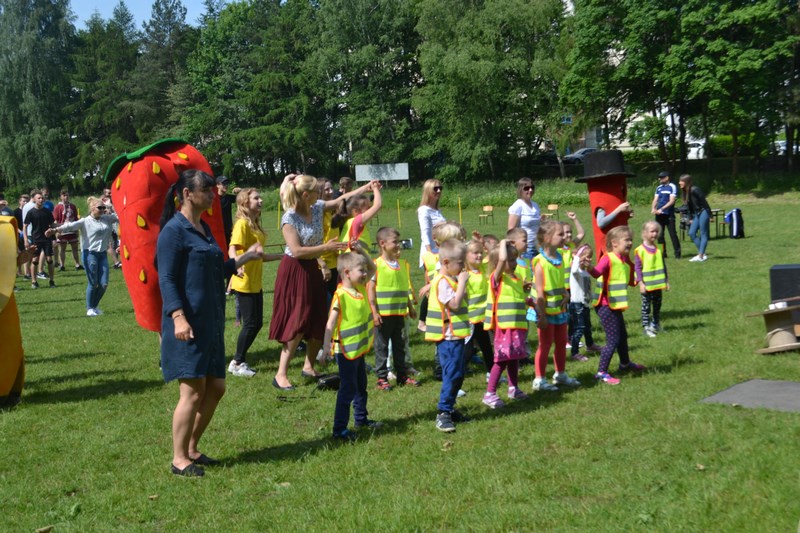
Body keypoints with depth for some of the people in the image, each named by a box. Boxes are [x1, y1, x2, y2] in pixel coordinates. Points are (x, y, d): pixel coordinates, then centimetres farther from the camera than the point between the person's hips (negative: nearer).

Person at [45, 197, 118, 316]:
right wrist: (56, 230, -36)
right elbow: (71, 226, -20)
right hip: (90, 254, -5)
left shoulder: (107, 219, 10)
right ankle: (90, 308, 14)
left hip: (103, 254, 5)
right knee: (93, 283, -2)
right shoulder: (85, 222, -6)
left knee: (104, 284, 2)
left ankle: (95, 306, 22)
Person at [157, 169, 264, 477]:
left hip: (211, 323, 9)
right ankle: (179, 459, 8)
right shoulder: (174, 230, -10)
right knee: (193, 391, -5)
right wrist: (178, 317, -24)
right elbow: (166, 279, -15)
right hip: (188, 324, -9)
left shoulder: (204, 229, 17)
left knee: (215, 388, 10)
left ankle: (192, 449, 25)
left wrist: (245, 257, 20)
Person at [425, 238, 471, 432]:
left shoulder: (451, 280, 15)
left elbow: (463, 301, 19)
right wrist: (462, 283, -19)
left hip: (455, 336, 10)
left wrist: (462, 284, 6)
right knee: (452, 374, -10)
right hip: (448, 338, -10)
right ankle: (443, 414, -5)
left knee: (457, 374, 16)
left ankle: (449, 409, 26)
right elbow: (454, 303, -26)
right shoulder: (442, 282, -16)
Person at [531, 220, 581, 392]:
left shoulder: (559, 258, 5)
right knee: (545, 344, 2)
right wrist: (542, 315, -20)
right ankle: (540, 379, 13)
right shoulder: (540, 262, -19)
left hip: (560, 309, 7)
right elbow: (540, 291, -19)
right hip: (547, 311, -7)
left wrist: (565, 294, -3)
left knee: (561, 342, 16)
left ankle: (561, 375, 32)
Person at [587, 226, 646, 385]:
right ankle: (601, 372, -2)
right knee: (613, 340, -9)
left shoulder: (625, 260, 11)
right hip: (606, 306, -9)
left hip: (616, 306, 9)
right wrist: (589, 268, -56)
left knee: (622, 336, 25)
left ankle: (625, 364, 46)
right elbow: (597, 272, -39)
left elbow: (629, 281, 25)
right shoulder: (608, 258, -18)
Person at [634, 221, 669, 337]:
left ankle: (656, 325, 30)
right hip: (647, 285, -6)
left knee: (657, 305, 16)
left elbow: (663, 266, 13)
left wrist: (666, 280, 13)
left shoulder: (659, 249, 5)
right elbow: (637, 268, -12)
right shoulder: (640, 250, -13)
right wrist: (640, 283, -16)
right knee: (646, 306, 2)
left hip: (658, 284, 6)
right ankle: (646, 327, 7)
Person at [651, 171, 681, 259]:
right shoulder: (658, 188, 15)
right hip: (659, 215, 6)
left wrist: (661, 209, -20)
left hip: (669, 214, -6)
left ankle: (677, 253, 0)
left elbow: (672, 201, -11)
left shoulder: (672, 187, -3)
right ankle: (662, 253, 14)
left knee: (672, 234, -6)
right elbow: (655, 199, 11)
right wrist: (653, 208, -9)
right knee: (659, 235, 6)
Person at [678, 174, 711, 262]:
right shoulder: (686, 192, 8)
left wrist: (710, 215, -18)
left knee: (703, 234, -5)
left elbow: (704, 201, -17)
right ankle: (703, 254, 10)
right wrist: (691, 218, 17)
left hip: (703, 212, -9)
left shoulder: (694, 190, -17)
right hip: (696, 214, 9)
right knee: (691, 233, 4)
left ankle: (700, 256, -6)